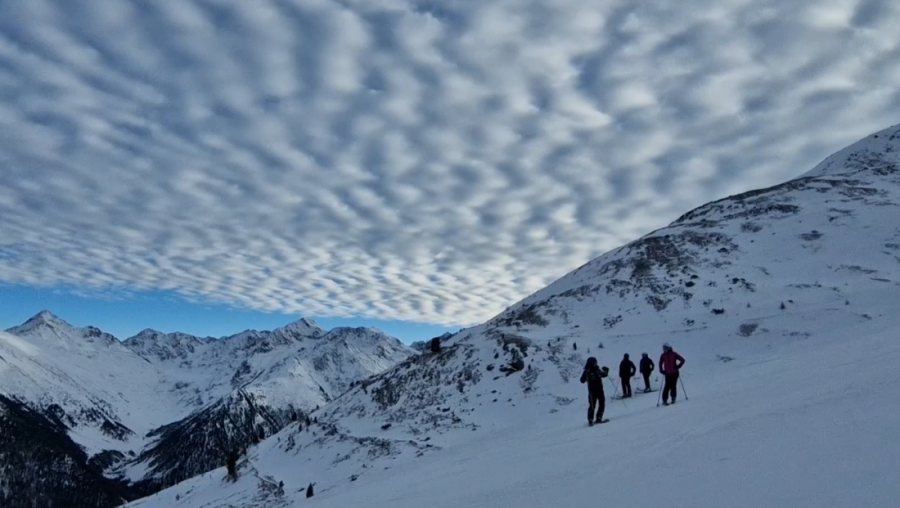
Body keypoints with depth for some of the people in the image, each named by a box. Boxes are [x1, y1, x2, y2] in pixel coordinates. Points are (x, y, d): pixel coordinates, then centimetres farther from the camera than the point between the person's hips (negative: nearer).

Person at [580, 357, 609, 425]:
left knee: (602, 404, 7)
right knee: (592, 406, -7)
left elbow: (603, 375, 25)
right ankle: (590, 420, 2)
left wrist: (606, 371, 6)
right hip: (592, 391, -6)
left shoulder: (597, 370, 7)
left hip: (600, 390, 6)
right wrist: (585, 375, -35)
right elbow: (582, 381, -19)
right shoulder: (587, 371, -10)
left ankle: (599, 418, 18)